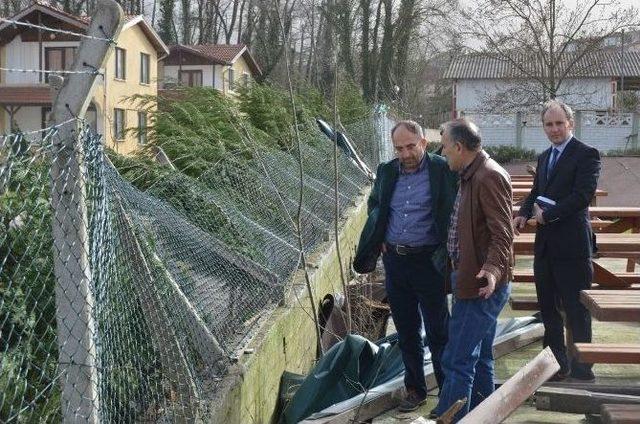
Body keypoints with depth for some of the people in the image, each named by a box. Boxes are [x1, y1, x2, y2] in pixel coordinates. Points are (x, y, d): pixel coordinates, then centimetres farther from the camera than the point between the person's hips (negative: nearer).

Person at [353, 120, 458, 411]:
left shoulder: (444, 171, -9)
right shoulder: (386, 172, 5)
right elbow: (374, 204, 21)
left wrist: (447, 250, -8)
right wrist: (378, 240, 10)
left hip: (428, 261, -4)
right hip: (394, 260, 4)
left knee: (438, 332, 4)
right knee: (406, 331, 14)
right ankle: (414, 388, 27)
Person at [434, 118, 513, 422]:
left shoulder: (490, 176, -18)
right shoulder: (471, 175, 15)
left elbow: (502, 234, -25)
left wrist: (493, 269, -38)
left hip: (481, 285, -11)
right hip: (471, 281, 11)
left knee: (457, 362, -10)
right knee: (480, 359, 18)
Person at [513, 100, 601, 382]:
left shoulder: (586, 155, -9)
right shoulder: (545, 157, 16)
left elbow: (583, 195, -19)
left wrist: (548, 214, -16)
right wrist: (524, 214, 0)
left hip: (571, 245, -8)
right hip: (545, 245, 8)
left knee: (576, 310, 0)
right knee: (548, 308, 15)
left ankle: (582, 370, 10)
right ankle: (557, 364, 28)